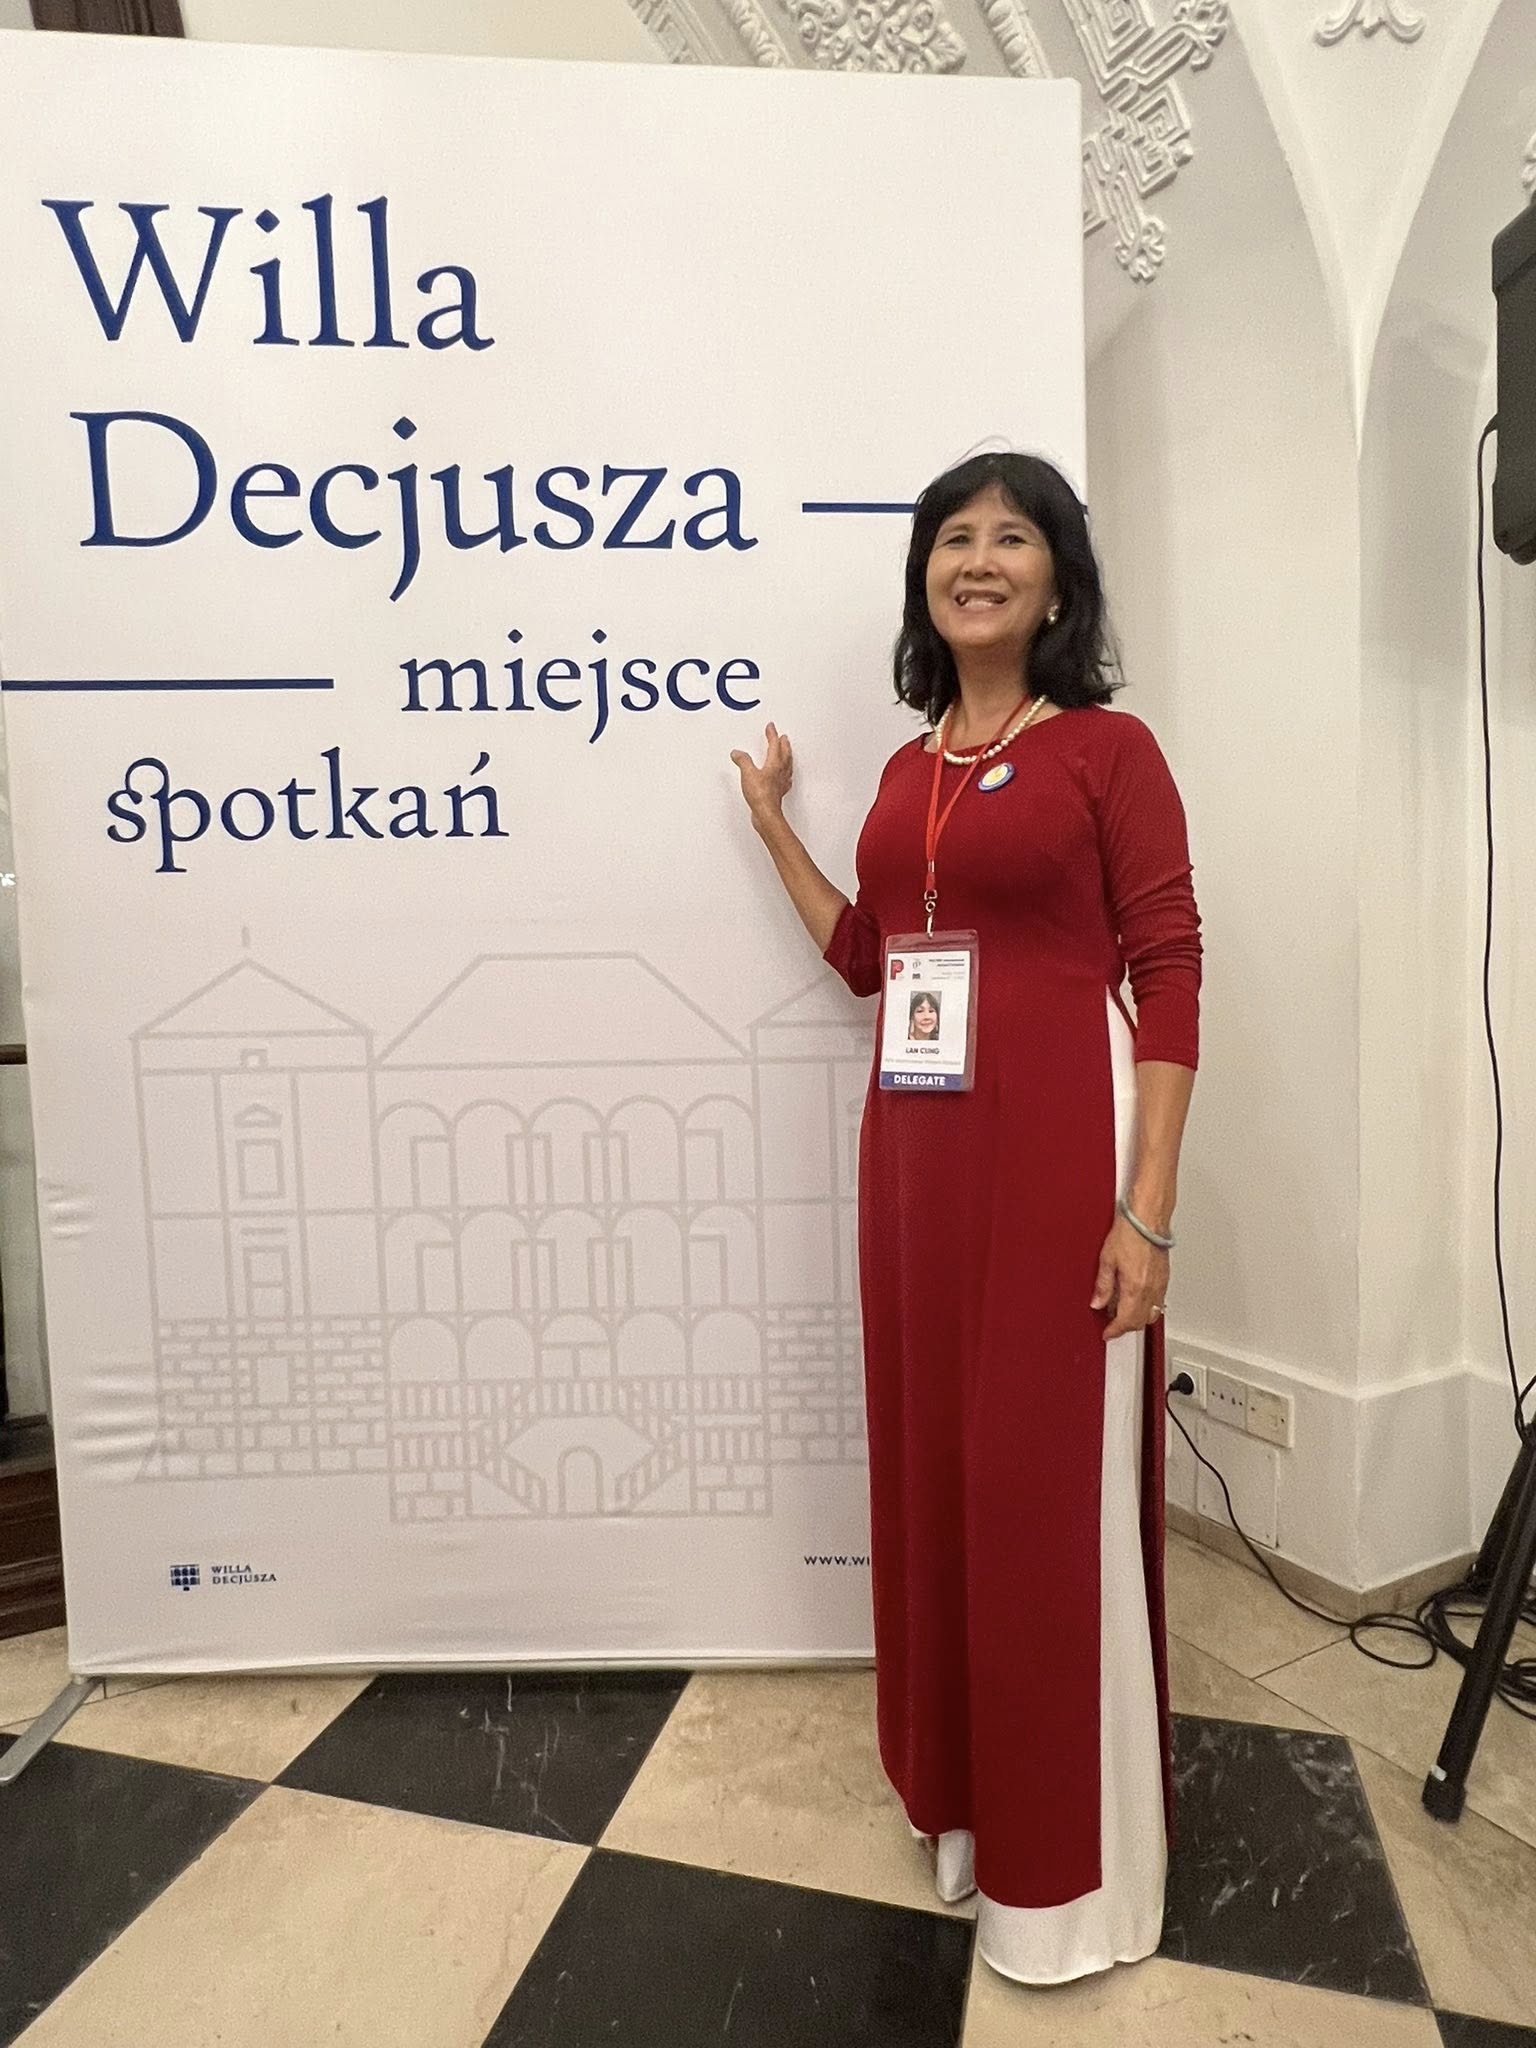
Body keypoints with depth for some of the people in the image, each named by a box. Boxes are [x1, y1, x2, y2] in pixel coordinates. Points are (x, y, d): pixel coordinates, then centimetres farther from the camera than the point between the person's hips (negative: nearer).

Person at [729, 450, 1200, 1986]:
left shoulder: (1107, 750, -3)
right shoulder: (907, 771, 14)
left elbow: (1167, 977, -8)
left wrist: (1148, 1208, -15)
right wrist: (771, 821, 19)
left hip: (1056, 1149, -6)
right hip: (914, 1149, 6)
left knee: (1049, 1489, 3)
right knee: (932, 1470, 15)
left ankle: (1064, 1867, 26)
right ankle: (960, 1790, 39)